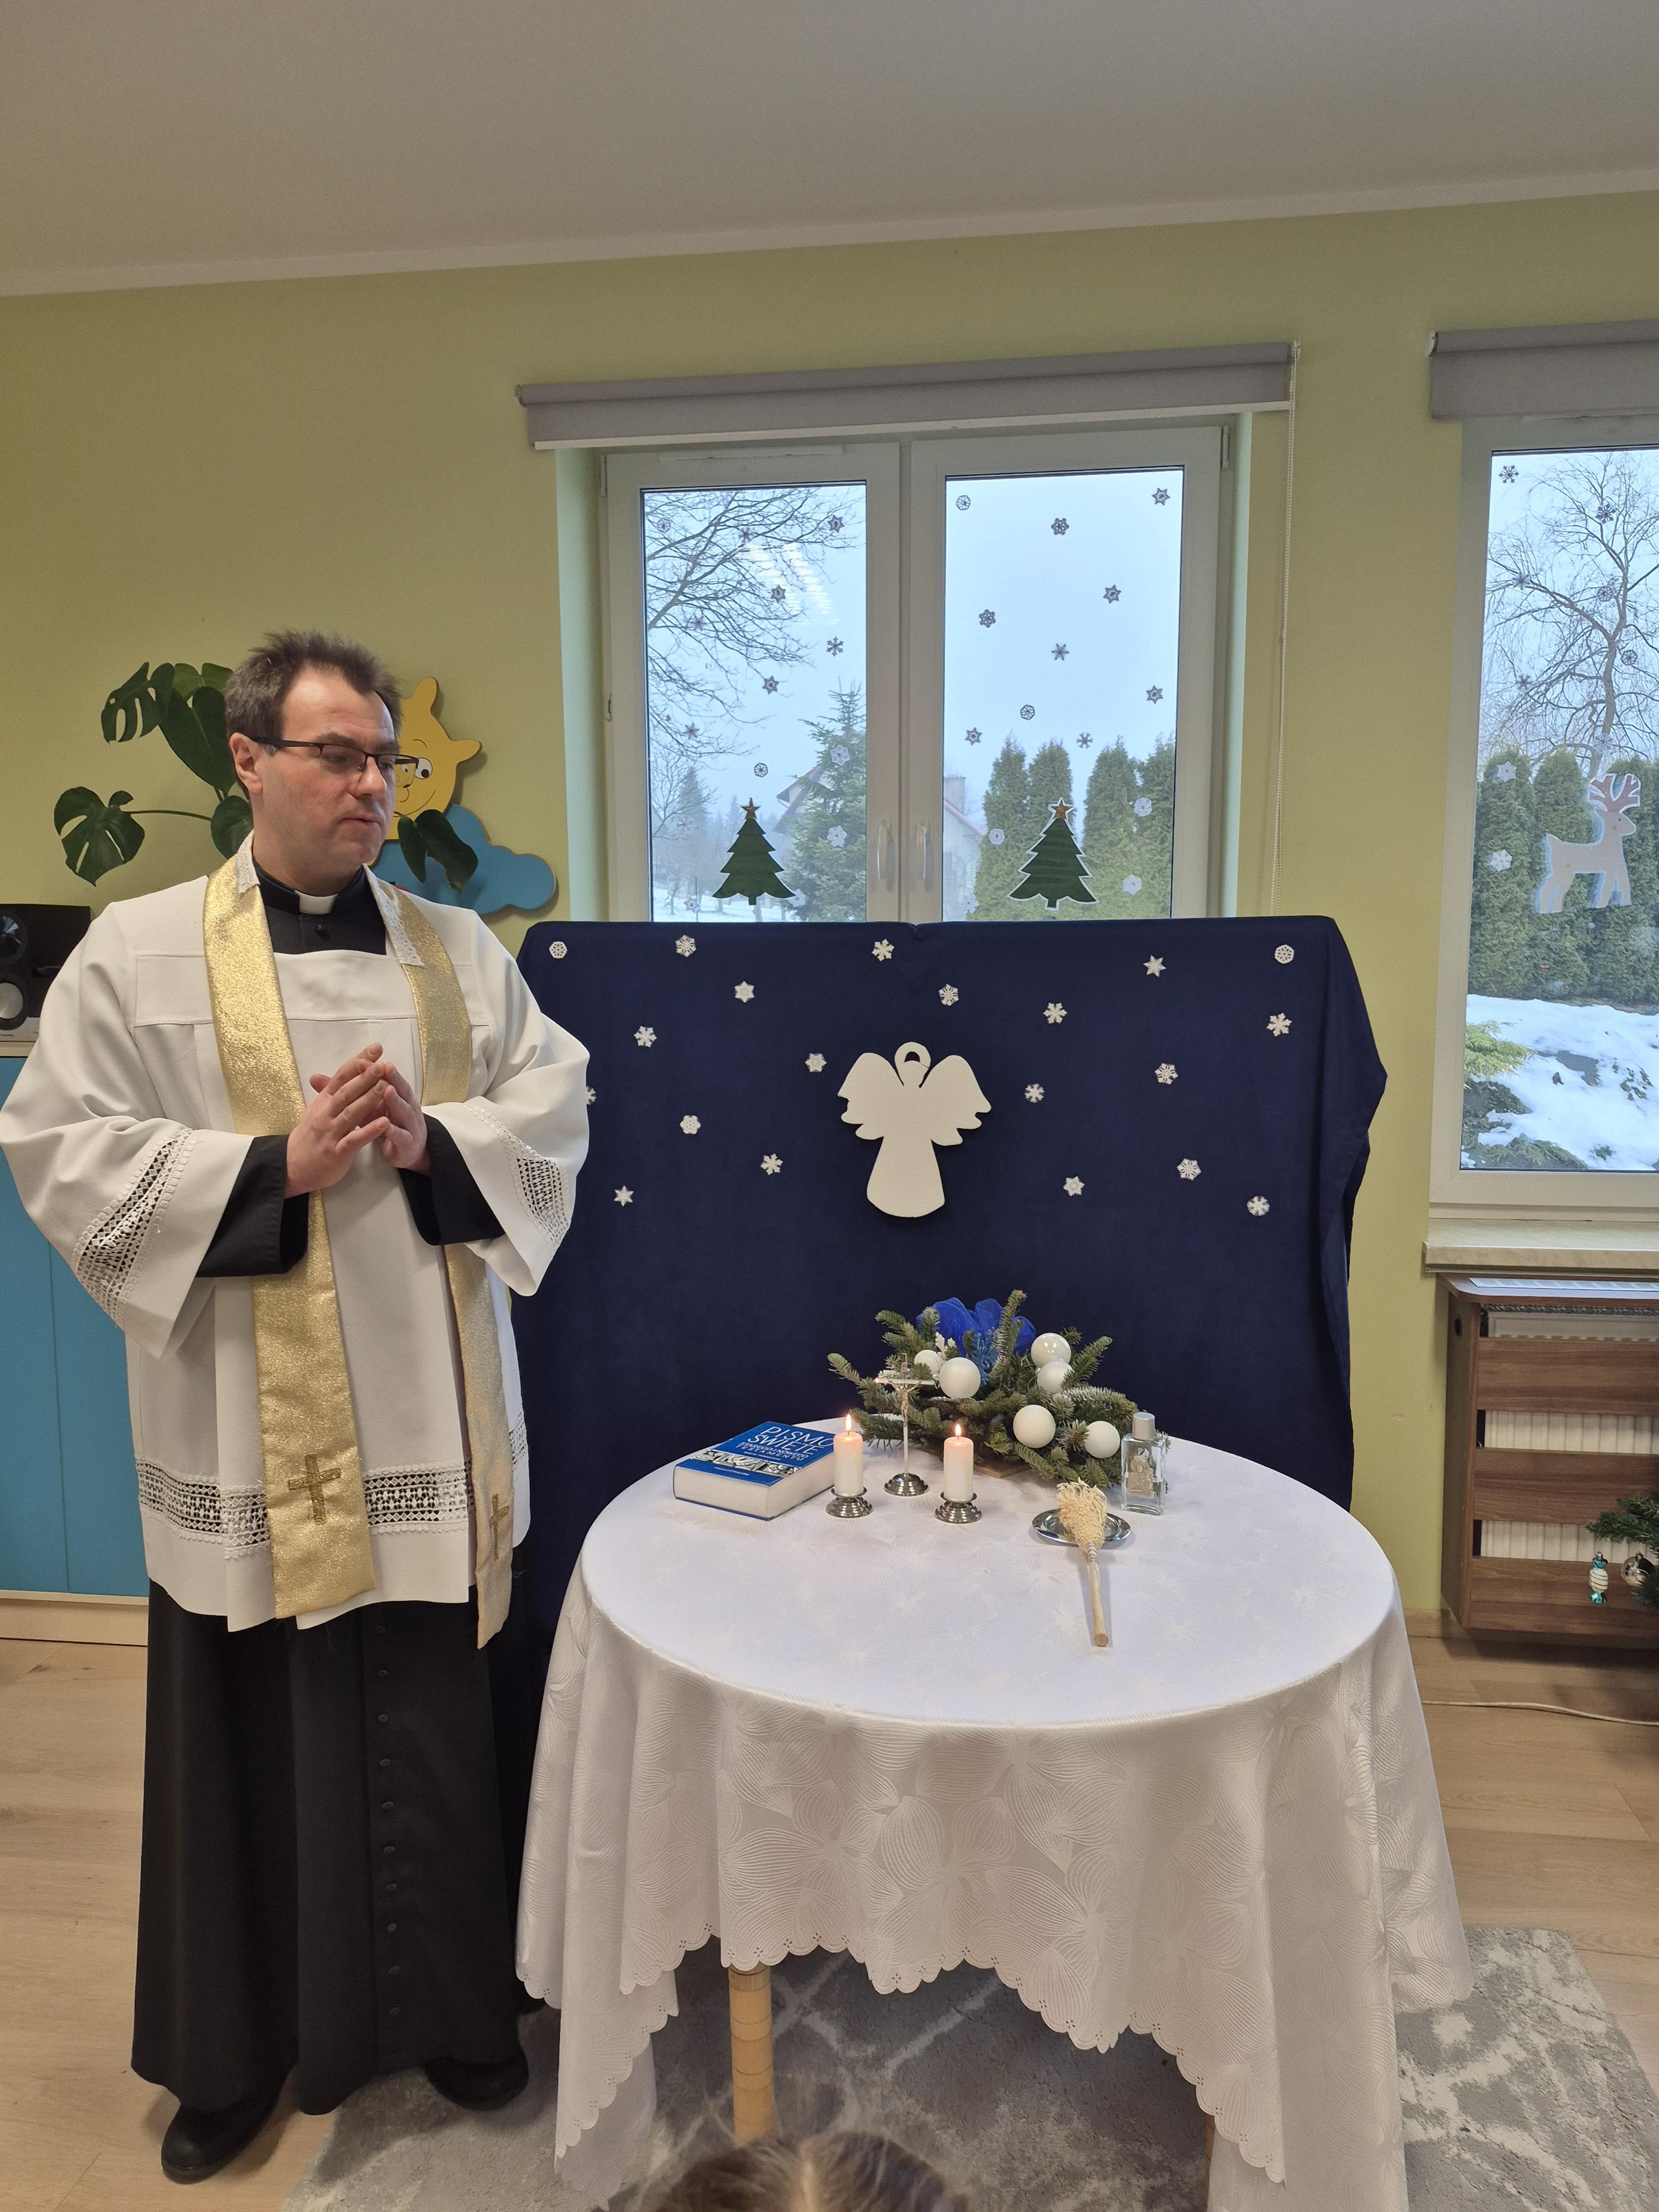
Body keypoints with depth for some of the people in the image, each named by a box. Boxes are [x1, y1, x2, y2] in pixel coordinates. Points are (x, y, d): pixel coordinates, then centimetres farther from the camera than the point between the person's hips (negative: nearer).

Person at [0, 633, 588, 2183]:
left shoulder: (456, 948, 7)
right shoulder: (138, 953, -1)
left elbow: (552, 1110, 3)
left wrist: (433, 1142, -15)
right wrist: (274, 1167, -18)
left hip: (434, 1420, 2)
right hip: (248, 1430, -2)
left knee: (443, 1728, 13)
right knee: (255, 1742, 12)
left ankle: (453, 2005, 37)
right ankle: (235, 2050, 37)